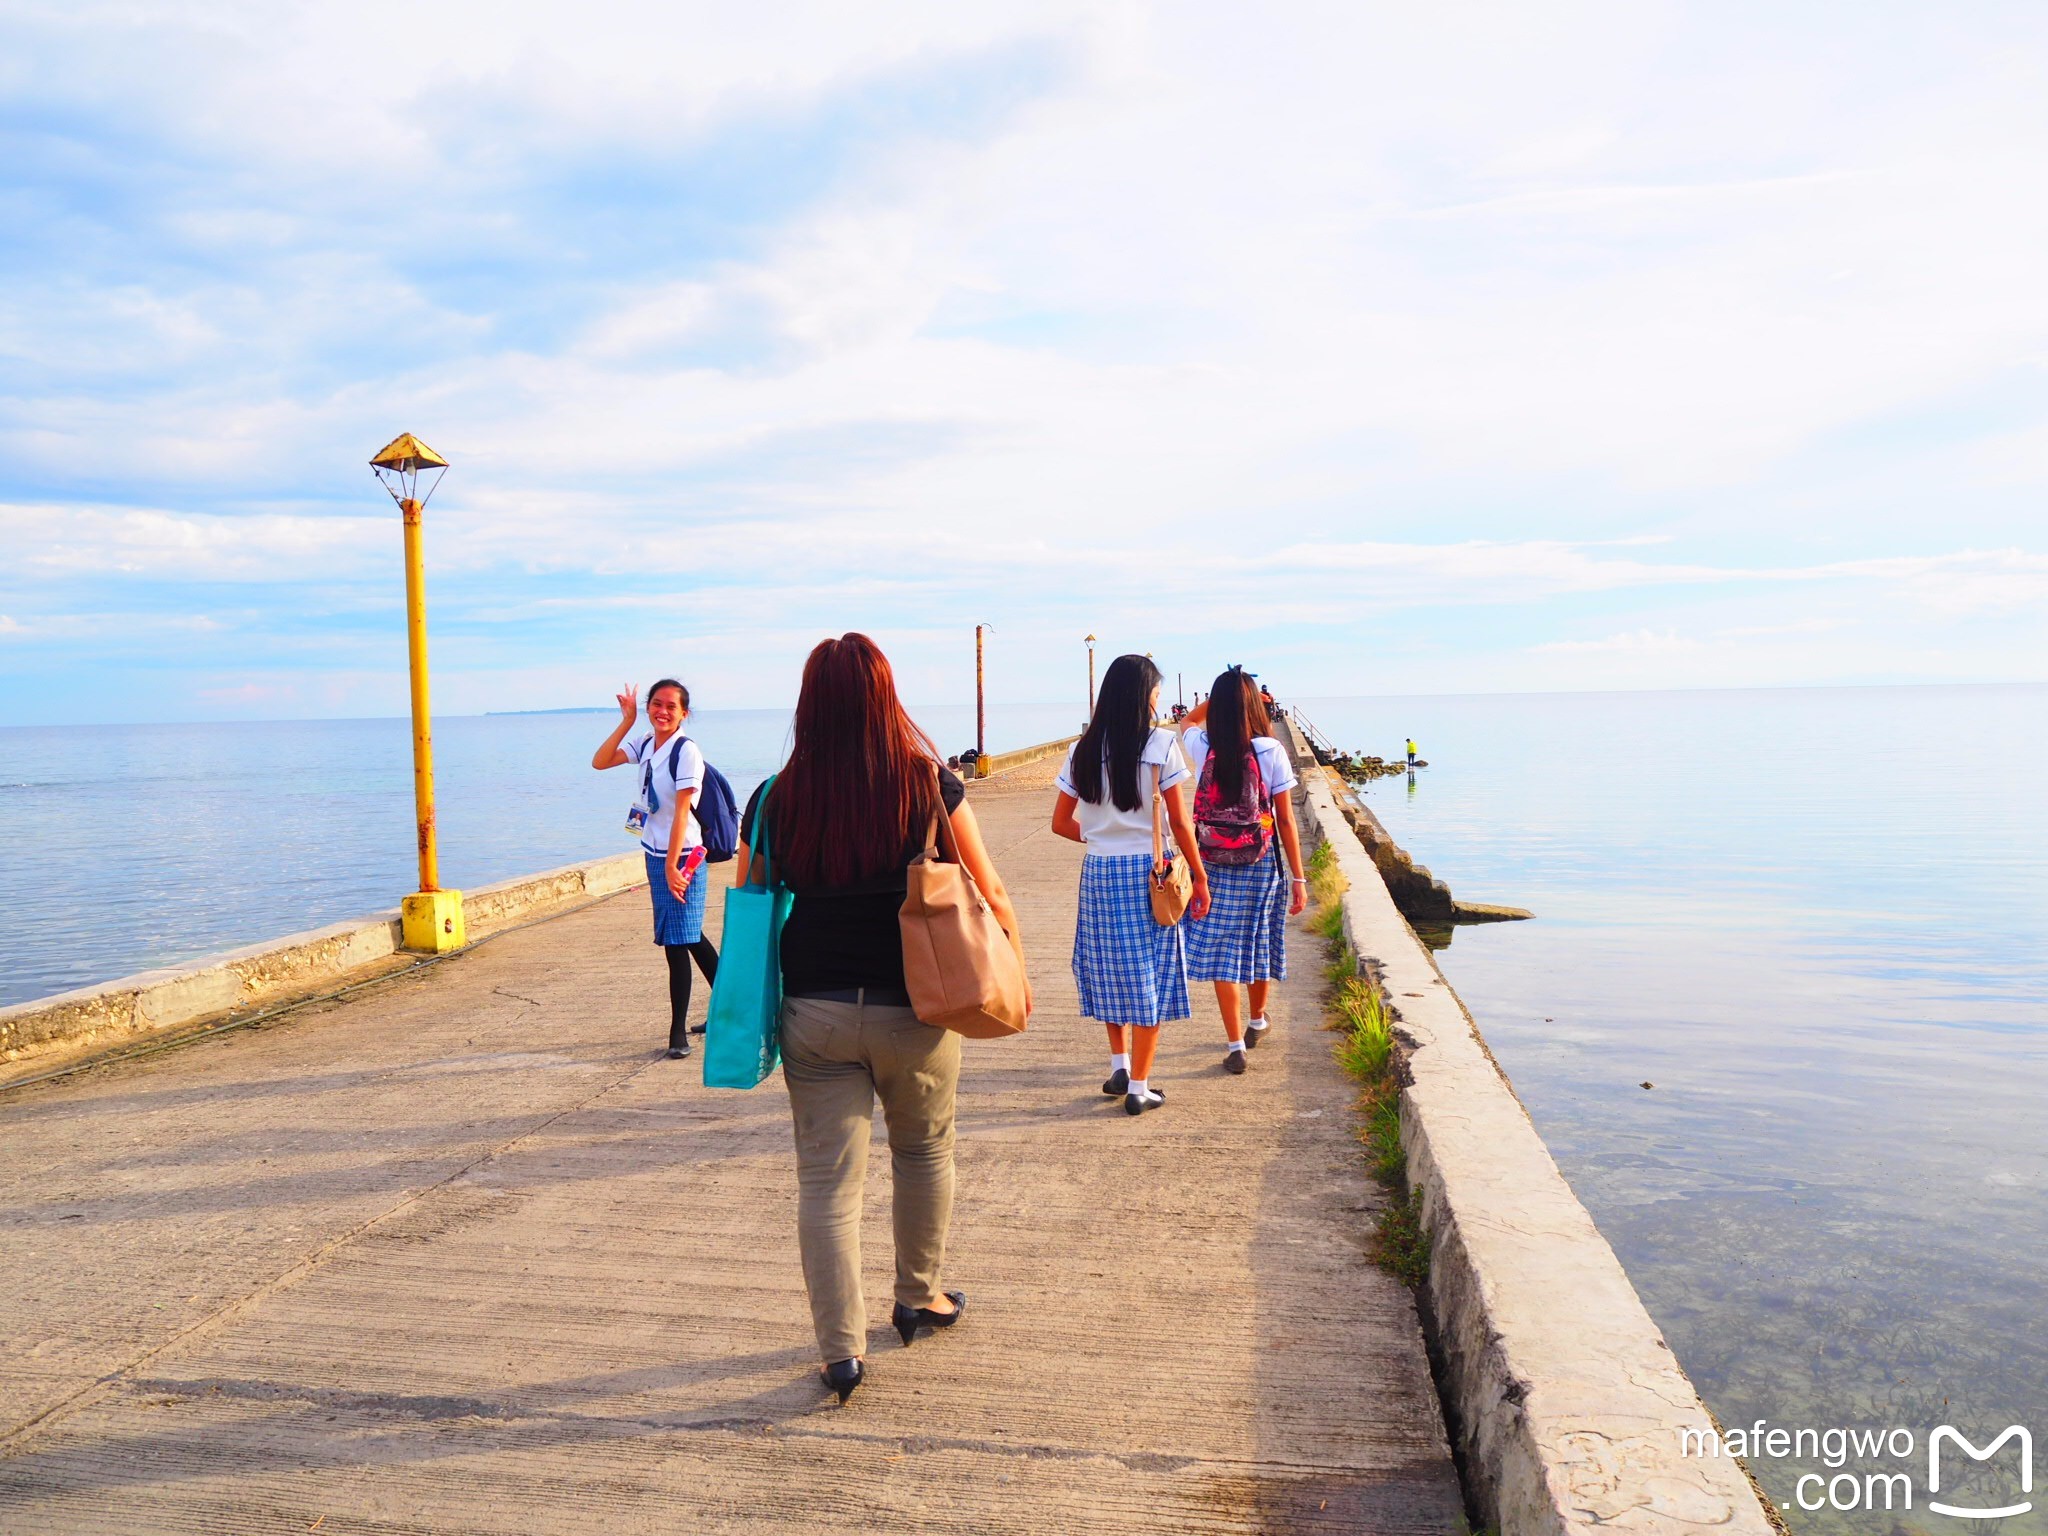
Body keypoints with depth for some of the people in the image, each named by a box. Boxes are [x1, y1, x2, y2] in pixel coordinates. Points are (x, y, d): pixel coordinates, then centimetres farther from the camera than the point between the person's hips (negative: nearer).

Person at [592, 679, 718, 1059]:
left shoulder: (686, 751, -15)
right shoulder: (645, 745, 7)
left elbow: (681, 812, -19)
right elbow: (599, 762, 2)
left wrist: (672, 865, -21)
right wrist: (627, 721, -2)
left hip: (681, 857, -8)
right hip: (655, 854, 8)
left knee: (677, 943, -4)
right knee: (691, 938, 16)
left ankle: (679, 1032, 5)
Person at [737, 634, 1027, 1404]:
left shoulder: (775, 801, -6)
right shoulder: (931, 787, -9)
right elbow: (989, 895, -4)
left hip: (813, 1013, 1)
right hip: (913, 1010, 0)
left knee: (826, 1179, 9)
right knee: (925, 1151, 22)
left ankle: (841, 1349, 13)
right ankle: (919, 1298, 37)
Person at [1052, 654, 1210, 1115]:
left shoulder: (1084, 750, 2)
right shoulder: (1161, 745, -9)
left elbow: (1061, 823, 6)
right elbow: (1180, 822, -7)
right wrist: (1199, 877, 2)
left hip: (1098, 871, 3)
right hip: (1148, 872, -3)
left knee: (1110, 969, 19)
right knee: (1148, 974, 5)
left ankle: (1119, 1065, 27)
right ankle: (1138, 1086, 10)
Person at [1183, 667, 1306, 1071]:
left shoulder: (1202, 747, -5)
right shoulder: (1270, 752, -10)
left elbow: (1188, 721, 23)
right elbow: (1285, 821, -6)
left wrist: (1223, 699, 19)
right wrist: (1298, 878, 0)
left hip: (1214, 867, 0)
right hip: (1261, 866, 0)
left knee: (1222, 952, 5)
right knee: (1260, 945, 18)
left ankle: (1235, 1045, 4)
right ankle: (1257, 1021, 39)